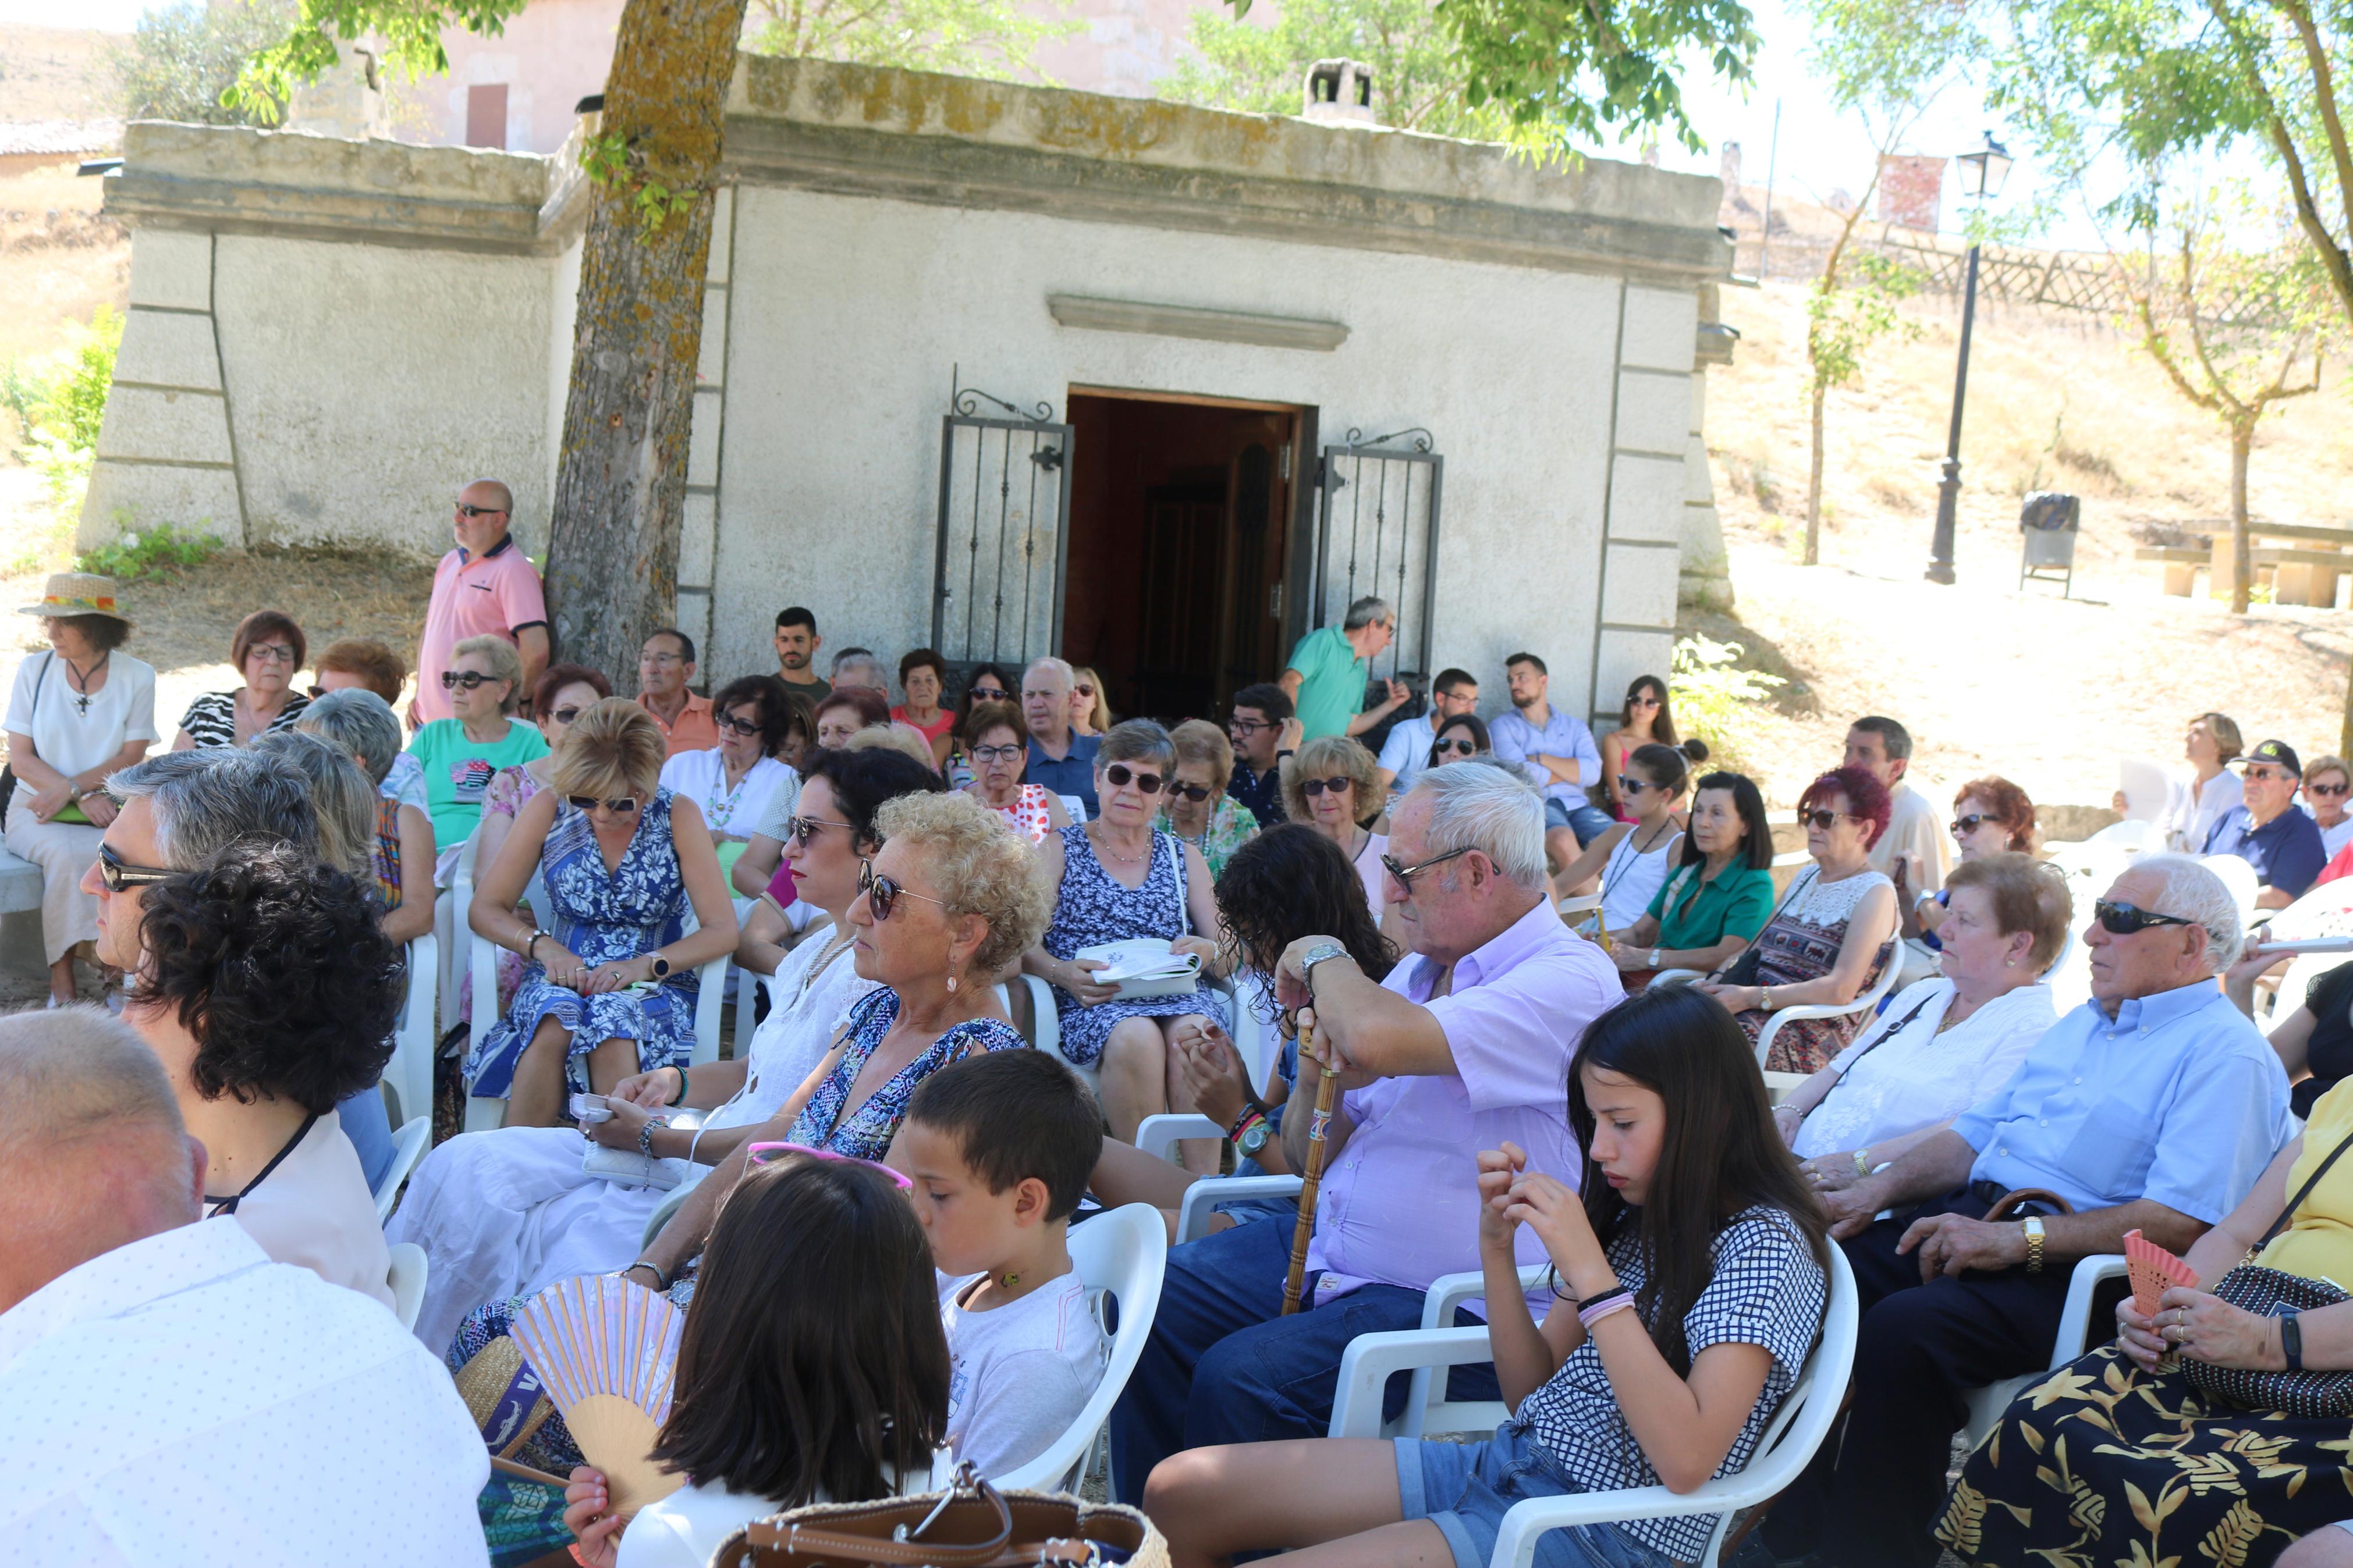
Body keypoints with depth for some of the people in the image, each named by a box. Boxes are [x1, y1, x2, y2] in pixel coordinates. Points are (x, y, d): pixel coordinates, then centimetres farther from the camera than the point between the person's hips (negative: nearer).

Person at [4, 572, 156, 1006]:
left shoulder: (137, 676, 1)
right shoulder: (33, 671, 3)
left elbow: (132, 758, -3)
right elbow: (21, 758, -2)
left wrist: (70, 788, -17)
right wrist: (84, 798, -15)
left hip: (108, 808, 0)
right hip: (38, 808, 0)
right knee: (66, 853, -33)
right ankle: (62, 982, -25)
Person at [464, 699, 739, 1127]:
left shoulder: (678, 817, -4)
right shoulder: (548, 810, 0)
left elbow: (723, 930, -6)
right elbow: (485, 909, 3)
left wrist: (646, 965, -20)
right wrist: (542, 946, -16)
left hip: (653, 984, -1)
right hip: (563, 977, 1)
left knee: (616, 1027, -36)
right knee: (553, 1025, -34)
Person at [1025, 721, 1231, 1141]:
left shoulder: (1184, 857, 23)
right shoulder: (1059, 850, 16)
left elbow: (1226, 948, 17)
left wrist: (1209, 952, -8)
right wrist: (1064, 973, -17)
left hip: (1178, 995, 2)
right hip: (1091, 1005, -2)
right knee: (1136, 1037, -36)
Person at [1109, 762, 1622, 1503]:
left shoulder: (1568, 981, -17)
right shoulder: (1420, 970, 11)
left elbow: (1375, 1039, -34)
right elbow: (1308, 1158, 16)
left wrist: (1323, 956, -13)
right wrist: (1316, 1086, -7)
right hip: (1328, 1249, 9)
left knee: (1240, 1375, -25)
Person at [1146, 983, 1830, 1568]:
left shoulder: (1761, 1244, -13)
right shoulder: (1639, 1217, 10)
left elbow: (1687, 1460, -26)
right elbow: (1531, 1392, 11)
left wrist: (1589, 1271, -25)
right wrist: (1498, 1244, -3)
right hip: (1506, 1463, 8)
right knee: (1178, 1494, 0)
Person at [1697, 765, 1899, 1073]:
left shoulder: (1875, 894, -2)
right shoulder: (1806, 878, 24)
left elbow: (1841, 990, -14)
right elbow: (1754, 949, 23)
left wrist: (1751, 997, -18)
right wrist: (1718, 980, 0)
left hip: (1814, 1032, -7)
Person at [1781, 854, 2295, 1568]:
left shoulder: (2223, 1052, -6)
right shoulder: (2082, 1024, 23)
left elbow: (2180, 1223, -18)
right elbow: (1977, 1132, 24)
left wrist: (2015, 1240, -22)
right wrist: (1881, 1187, 6)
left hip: (2067, 1269, -9)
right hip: (1969, 1217, 9)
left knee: (1904, 1328, -33)